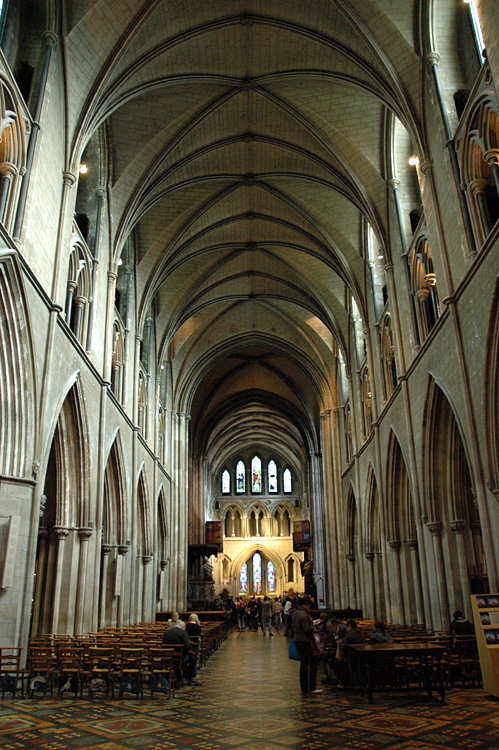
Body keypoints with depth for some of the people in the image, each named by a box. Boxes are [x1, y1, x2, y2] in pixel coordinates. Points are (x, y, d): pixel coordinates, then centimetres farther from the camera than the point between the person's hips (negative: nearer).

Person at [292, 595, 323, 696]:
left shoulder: (295, 613, 10)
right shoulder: (304, 614, -19)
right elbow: (307, 629, -22)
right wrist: (312, 627, -3)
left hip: (297, 641, 9)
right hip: (305, 641, -9)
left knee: (303, 664, 14)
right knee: (313, 662, 0)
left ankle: (304, 689, 18)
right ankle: (311, 688, 2)